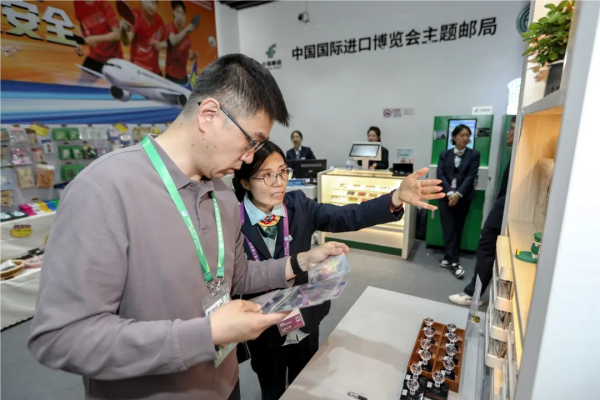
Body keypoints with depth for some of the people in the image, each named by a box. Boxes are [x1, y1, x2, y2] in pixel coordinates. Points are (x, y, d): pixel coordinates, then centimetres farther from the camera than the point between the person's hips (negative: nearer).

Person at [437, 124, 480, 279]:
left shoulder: (474, 154, 4)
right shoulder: (444, 154, 7)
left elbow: (471, 176, -6)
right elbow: (440, 175, -3)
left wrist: (458, 194, -17)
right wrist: (450, 193, -16)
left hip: (463, 197, 0)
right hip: (446, 196, 0)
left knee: (458, 229, 7)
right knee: (449, 229, -5)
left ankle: (449, 258, 17)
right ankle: (455, 262, -3)